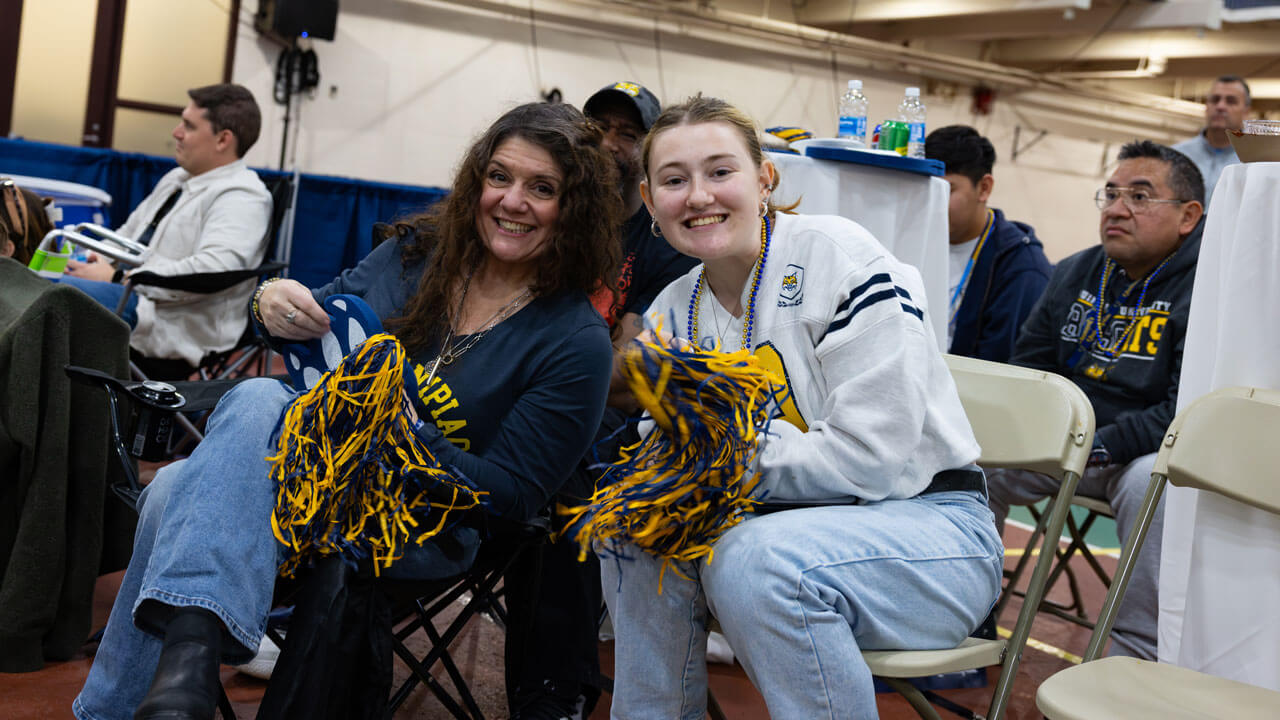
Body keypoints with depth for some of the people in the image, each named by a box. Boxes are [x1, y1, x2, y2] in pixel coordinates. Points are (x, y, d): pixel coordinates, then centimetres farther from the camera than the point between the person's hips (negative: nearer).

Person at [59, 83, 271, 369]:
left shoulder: (242, 196, -10)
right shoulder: (176, 178, 21)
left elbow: (213, 269, -26)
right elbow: (128, 234, 30)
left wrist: (119, 278, -20)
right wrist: (90, 261, 7)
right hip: (131, 295, 10)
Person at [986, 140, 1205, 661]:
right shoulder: (1075, 274, 9)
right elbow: (1026, 372, 16)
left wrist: (1099, 445, -27)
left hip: (1151, 455, -6)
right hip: (1068, 441, 6)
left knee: (1150, 482, -38)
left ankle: (1136, 660, -24)